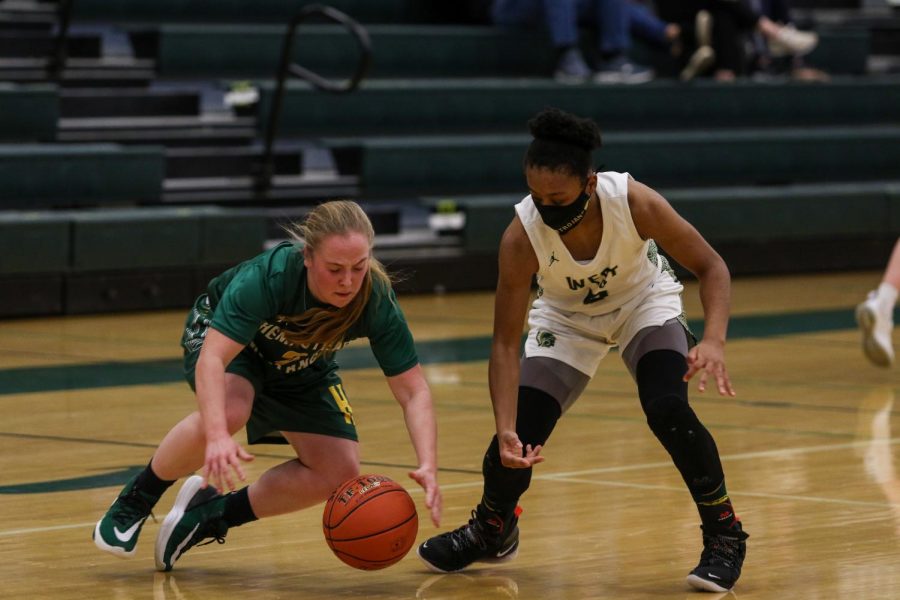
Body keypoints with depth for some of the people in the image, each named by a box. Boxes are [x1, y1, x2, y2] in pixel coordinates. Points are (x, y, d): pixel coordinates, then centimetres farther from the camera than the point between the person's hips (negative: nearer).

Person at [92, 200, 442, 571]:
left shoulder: (376, 300, -32)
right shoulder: (267, 276, -41)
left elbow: (413, 391, -27)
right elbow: (211, 360, -47)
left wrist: (427, 467, -44)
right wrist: (217, 437, -64)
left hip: (304, 370, 4)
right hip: (222, 336, -4)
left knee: (340, 474, -14)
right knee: (229, 410, -37)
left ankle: (213, 513, 5)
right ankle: (136, 499, -12)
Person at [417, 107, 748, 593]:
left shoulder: (634, 202, -35)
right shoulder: (522, 236, -32)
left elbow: (710, 267, -23)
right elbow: (505, 343, -26)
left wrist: (713, 341, -41)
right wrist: (506, 431, -39)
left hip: (644, 304, -1)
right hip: (567, 319, 1)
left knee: (668, 410, -25)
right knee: (519, 439, -8)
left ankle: (724, 536, -5)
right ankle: (492, 530, 26)